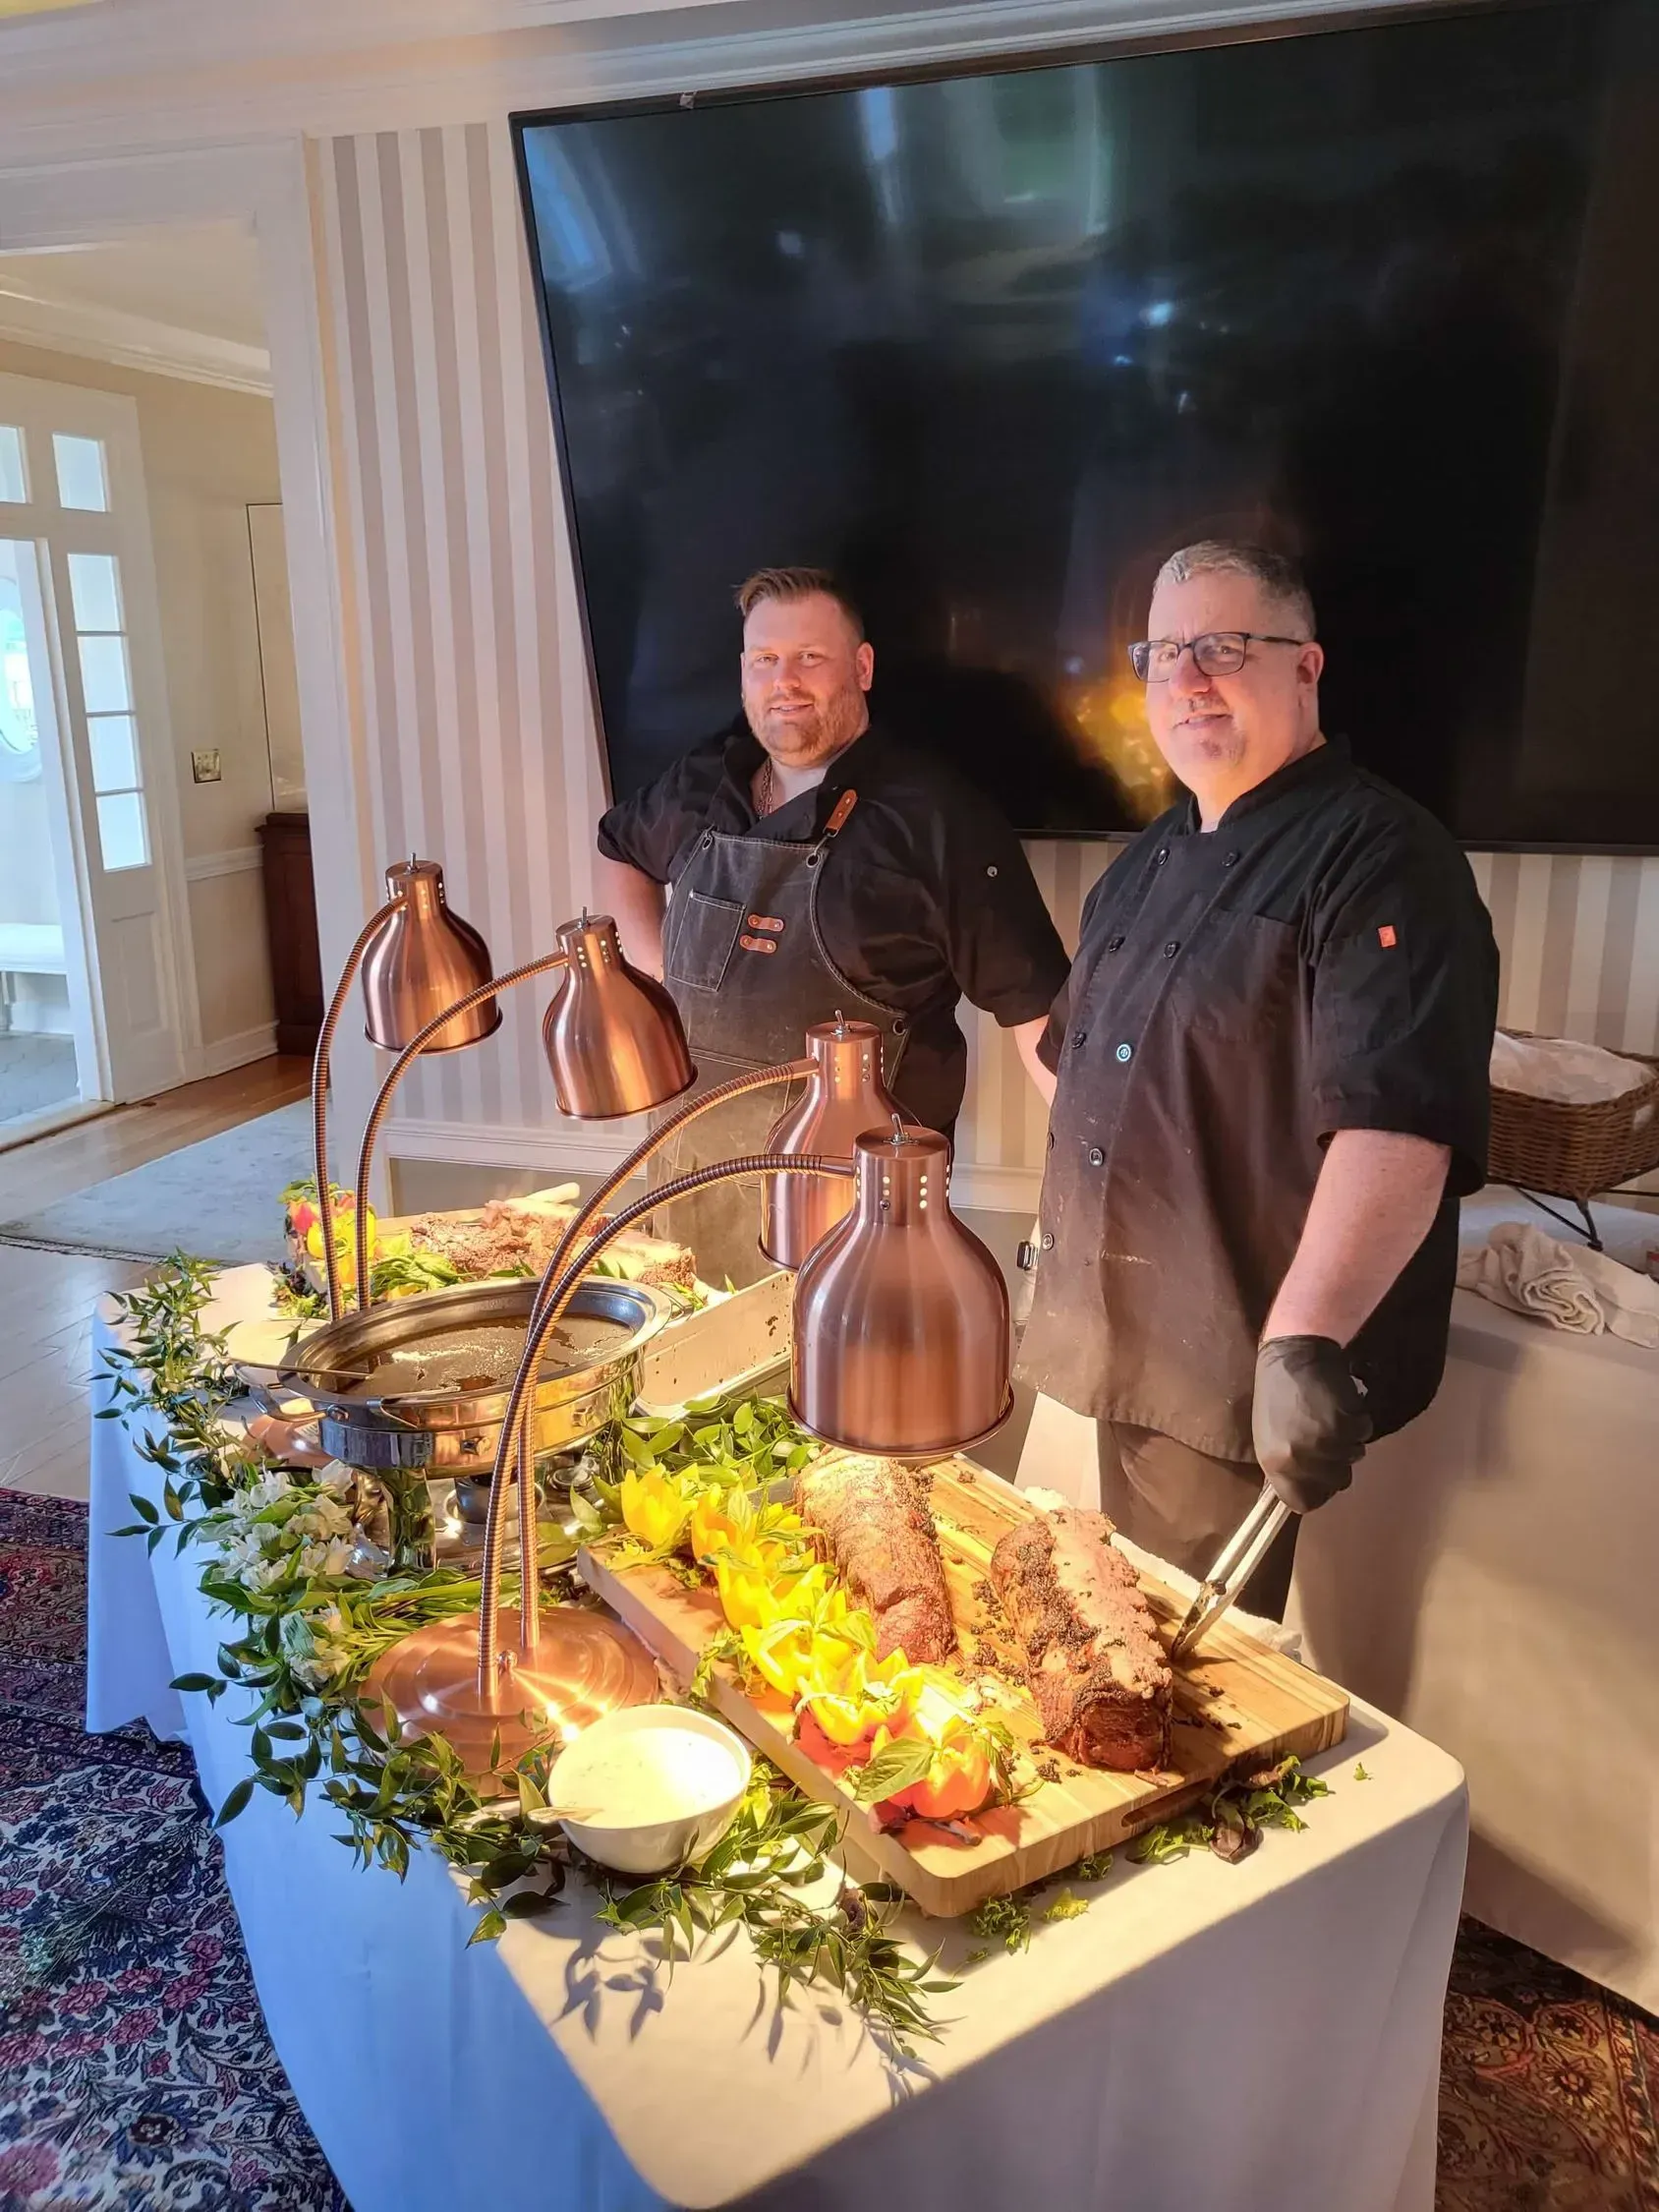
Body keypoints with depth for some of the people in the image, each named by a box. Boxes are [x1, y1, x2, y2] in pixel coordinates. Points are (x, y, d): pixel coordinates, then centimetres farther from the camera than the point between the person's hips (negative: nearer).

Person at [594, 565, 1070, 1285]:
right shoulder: (701, 783, 5)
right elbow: (619, 852, 26)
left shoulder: (936, 818, -12)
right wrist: (658, 969, 9)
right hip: (694, 1167, 6)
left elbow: (1032, 1004, -14)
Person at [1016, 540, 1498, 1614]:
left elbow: (1396, 1124, -30)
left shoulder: (1381, 859, -16)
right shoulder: (1150, 863, 12)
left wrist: (1307, 1337, -41)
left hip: (1236, 1377, -8)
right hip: (1105, 1352, 8)